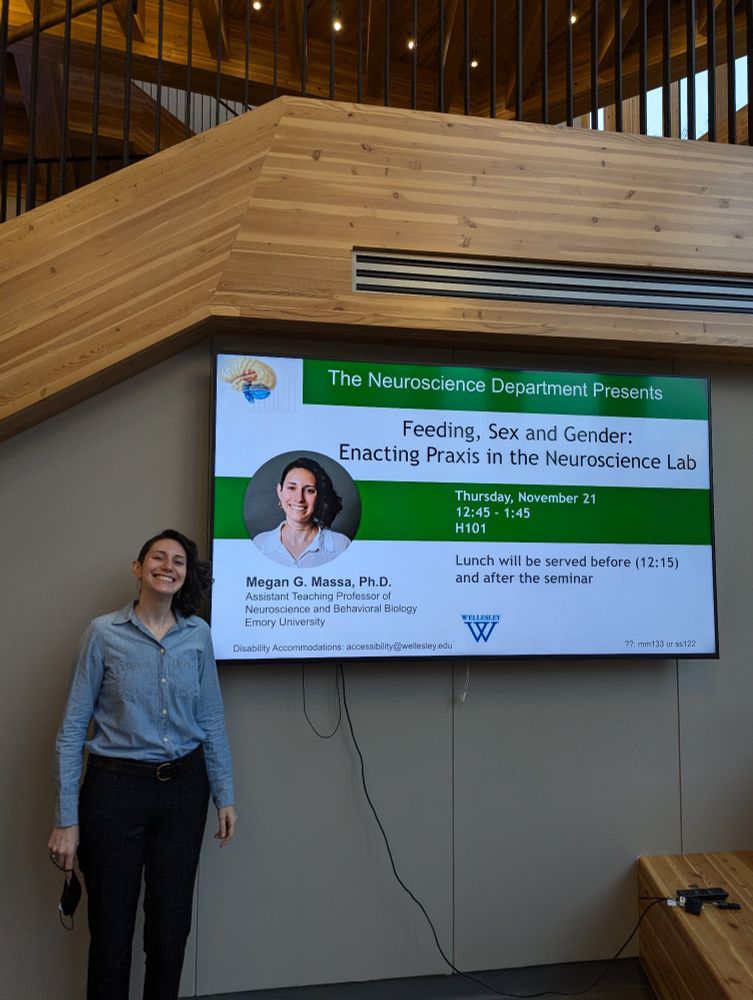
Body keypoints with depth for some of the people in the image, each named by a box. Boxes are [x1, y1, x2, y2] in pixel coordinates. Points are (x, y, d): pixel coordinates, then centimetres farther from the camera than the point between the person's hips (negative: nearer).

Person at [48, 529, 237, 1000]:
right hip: (116, 789, -2)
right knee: (112, 927, 11)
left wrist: (225, 795, 6)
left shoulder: (198, 634, 0)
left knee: (172, 926, 14)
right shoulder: (104, 633, -7)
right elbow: (73, 727, -6)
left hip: (184, 788, 3)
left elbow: (211, 720, 5)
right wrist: (66, 819, -8)